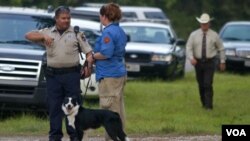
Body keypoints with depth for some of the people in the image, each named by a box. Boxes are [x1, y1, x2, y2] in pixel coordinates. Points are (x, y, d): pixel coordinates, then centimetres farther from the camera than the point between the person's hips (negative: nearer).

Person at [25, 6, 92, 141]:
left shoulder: (76, 33, 6)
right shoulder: (48, 32, 10)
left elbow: (88, 50, 4)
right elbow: (28, 35, 6)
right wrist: (43, 36, -11)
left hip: (72, 73, -1)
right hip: (53, 74, 1)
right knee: (54, 106, 2)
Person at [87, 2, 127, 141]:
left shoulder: (108, 32, -15)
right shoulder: (120, 31, 15)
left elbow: (106, 53, -23)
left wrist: (93, 56, -6)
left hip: (109, 76, -10)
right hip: (120, 73, 10)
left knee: (109, 110, -8)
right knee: (118, 109, 13)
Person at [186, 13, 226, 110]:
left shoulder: (214, 35, -2)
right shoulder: (194, 35, -1)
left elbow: (221, 48, 8)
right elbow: (189, 48, -4)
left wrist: (222, 62, 6)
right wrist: (191, 58, -22)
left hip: (210, 63, -2)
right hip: (198, 62, 2)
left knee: (208, 84, -13)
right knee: (201, 85, 9)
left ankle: (209, 105, -13)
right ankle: (204, 103, 26)